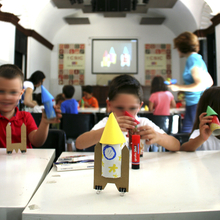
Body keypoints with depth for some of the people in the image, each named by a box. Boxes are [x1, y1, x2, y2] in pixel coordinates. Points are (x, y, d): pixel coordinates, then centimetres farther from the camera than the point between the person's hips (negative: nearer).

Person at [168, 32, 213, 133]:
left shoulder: (192, 60, -13)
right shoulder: (197, 58, 16)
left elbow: (201, 85, -21)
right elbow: (209, 82, 21)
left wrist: (178, 87, -13)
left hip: (196, 104, -10)